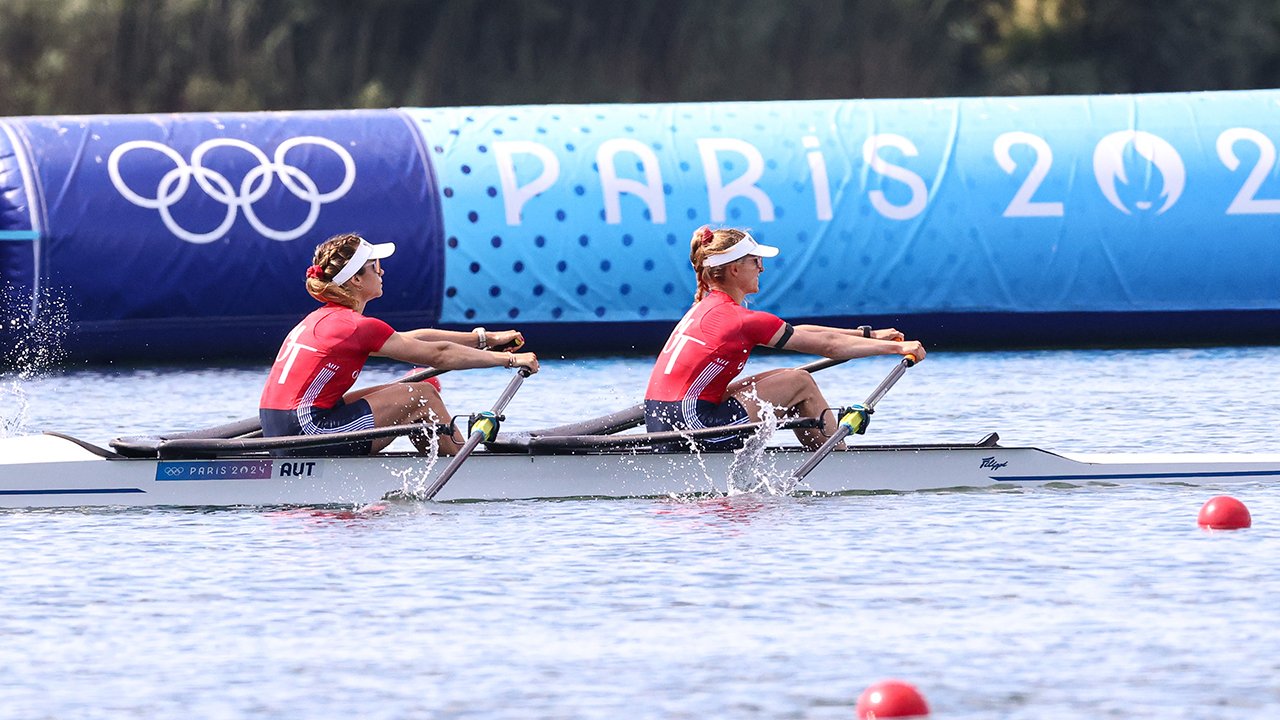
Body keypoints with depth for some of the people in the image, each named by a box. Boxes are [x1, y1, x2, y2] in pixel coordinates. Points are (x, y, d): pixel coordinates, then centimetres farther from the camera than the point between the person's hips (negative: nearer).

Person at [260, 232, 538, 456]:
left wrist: (485, 339, 23)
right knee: (422, 396, 0)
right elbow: (438, 355, -7)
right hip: (306, 430, -10)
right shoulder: (356, 326, -11)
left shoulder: (324, 318, 18)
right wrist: (509, 359, 2)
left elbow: (413, 339, 22)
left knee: (406, 393, 17)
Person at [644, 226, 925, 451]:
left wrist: (868, 335, 23)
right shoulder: (740, 319, -10)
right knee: (801, 383, 3)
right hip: (692, 423, -9)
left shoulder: (706, 308, 18)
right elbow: (827, 345, -5)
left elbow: (795, 333, 22)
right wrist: (897, 348, 4)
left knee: (783, 380, 20)